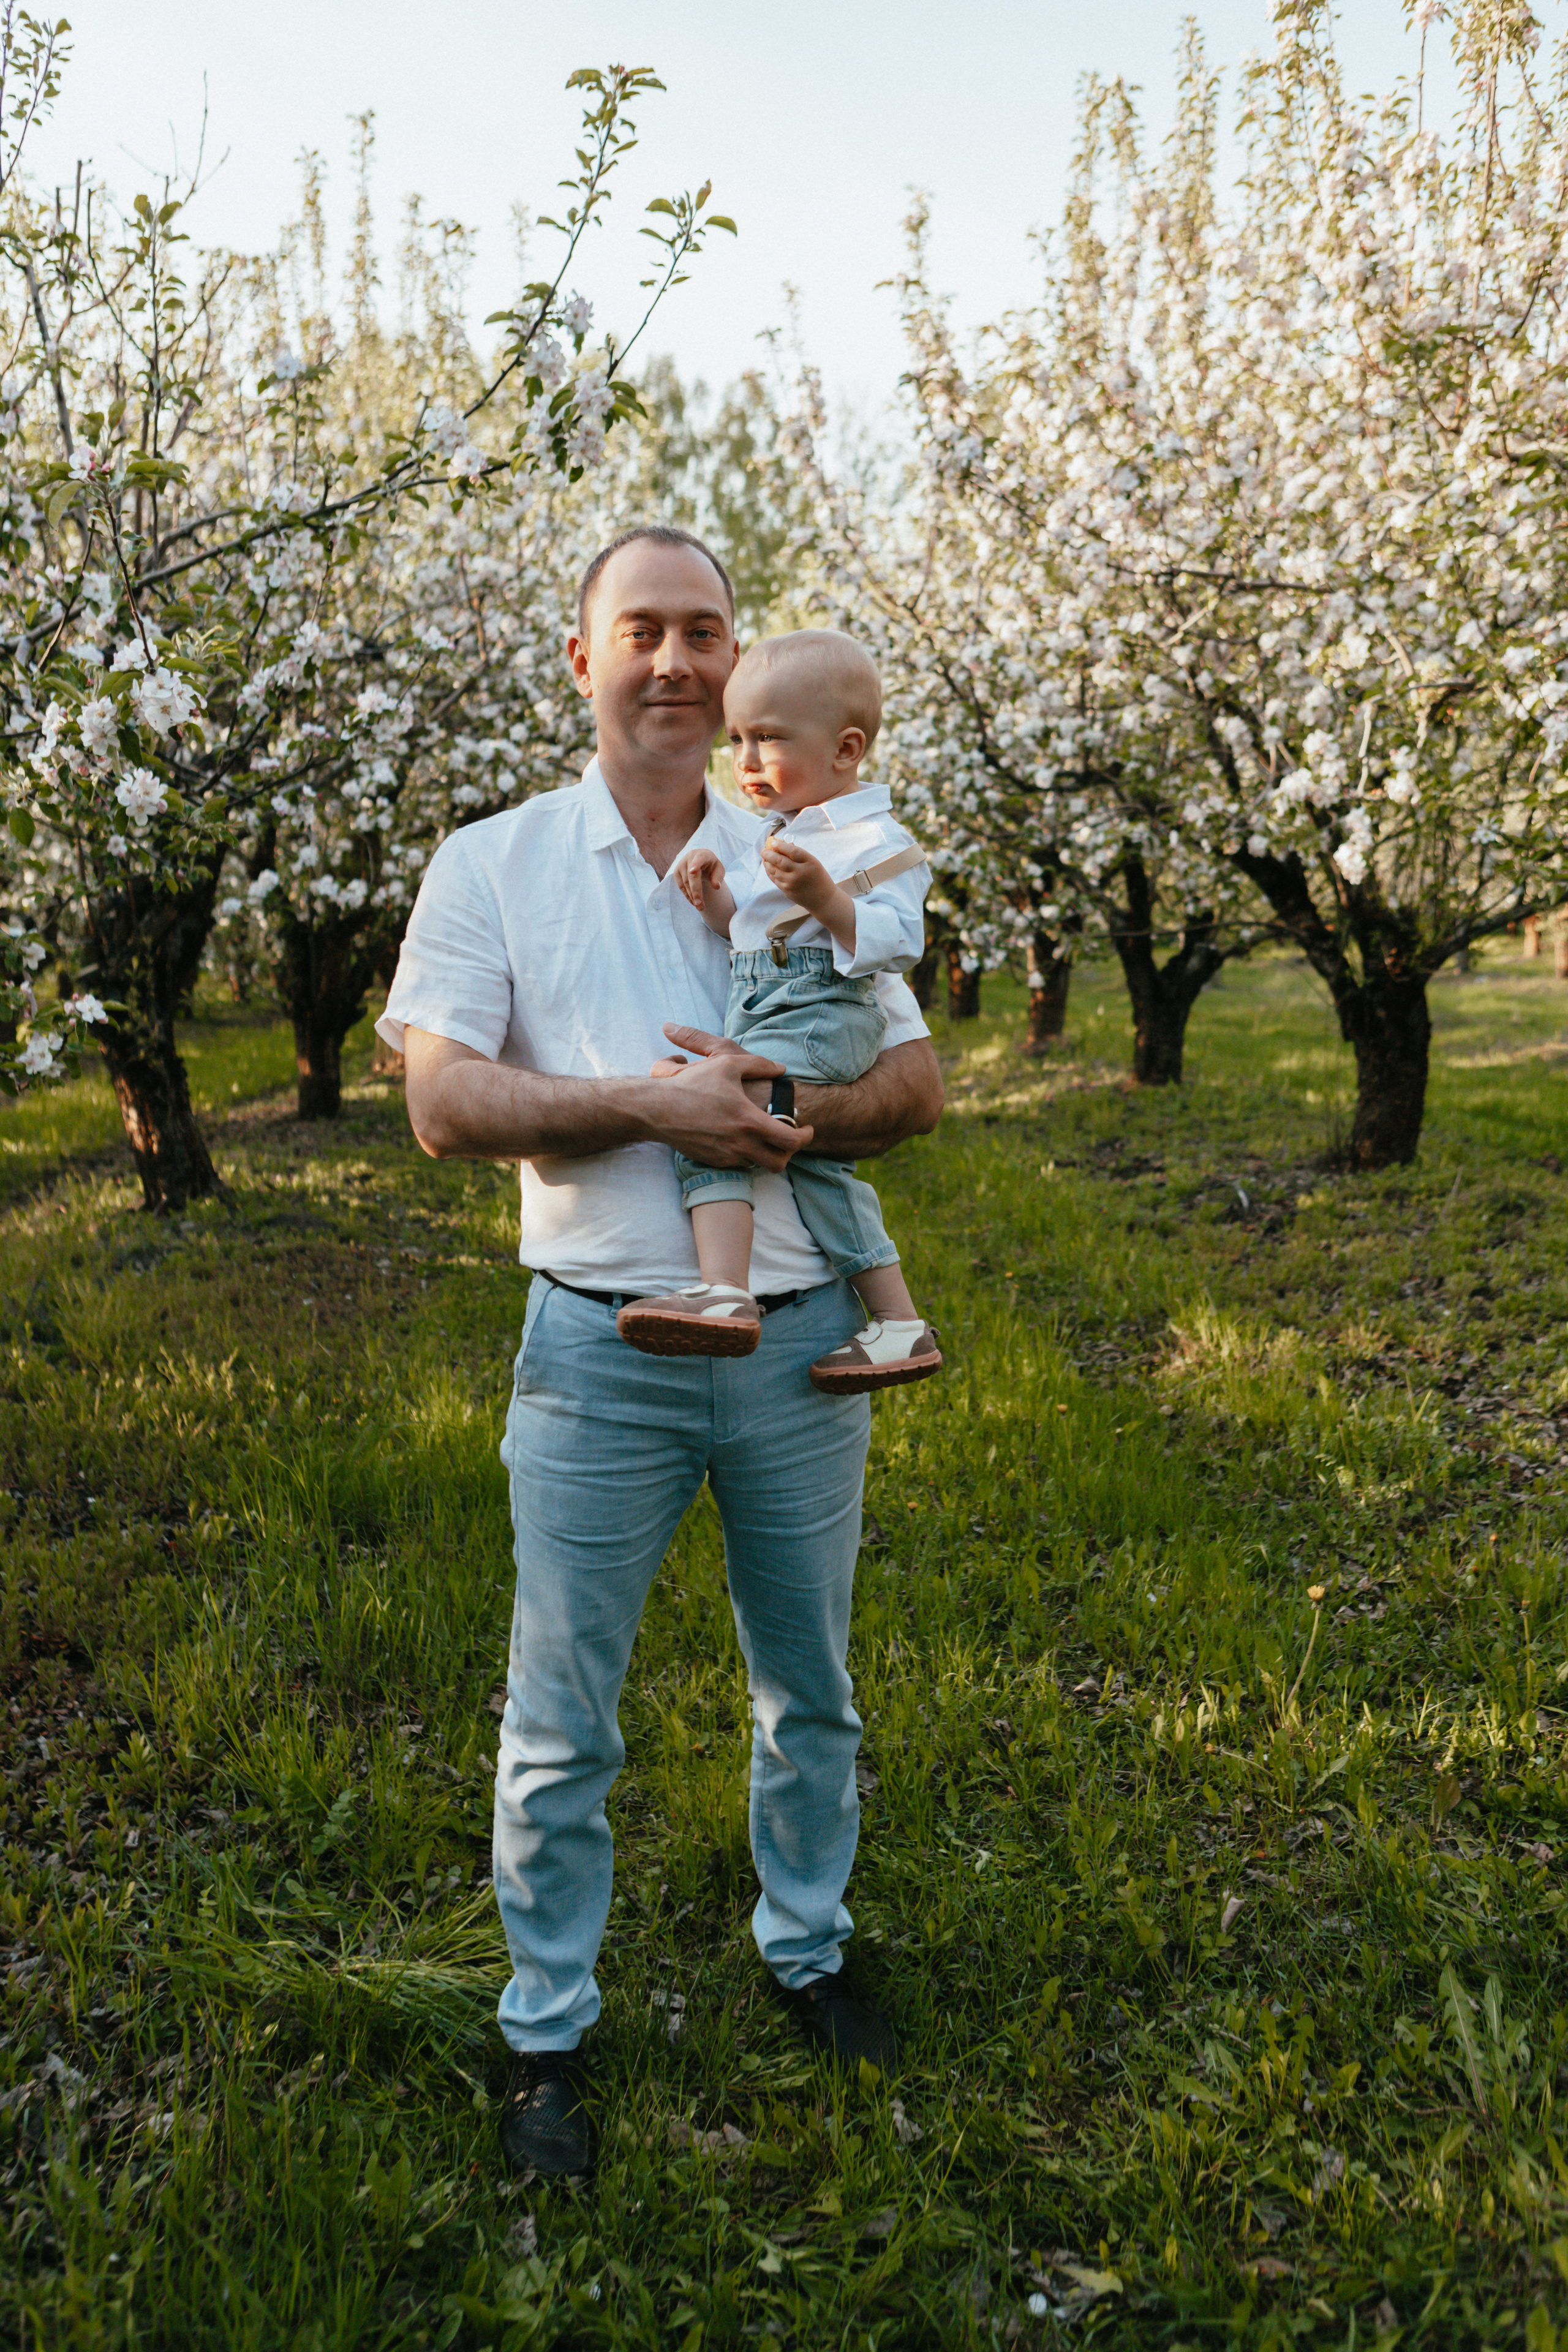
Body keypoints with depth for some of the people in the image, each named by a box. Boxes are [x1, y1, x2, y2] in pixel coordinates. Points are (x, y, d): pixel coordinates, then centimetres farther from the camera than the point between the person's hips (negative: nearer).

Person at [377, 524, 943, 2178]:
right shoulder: (492, 866, 1)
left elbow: (916, 1082, 3)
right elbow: (442, 1105, -9)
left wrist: (779, 1112, -16)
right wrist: (649, 1106, -19)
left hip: (799, 1344, 3)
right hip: (603, 1355, -2)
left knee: (808, 1691, 18)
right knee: (560, 1727, 7)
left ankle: (805, 1947, 41)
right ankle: (546, 2029, 28)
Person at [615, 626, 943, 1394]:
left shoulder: (873, 840, -7)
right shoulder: (782, 831, 20)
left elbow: (896, 943, -17)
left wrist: (823, 896, -28)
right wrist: (717, 900, 6)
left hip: (819, 1017, -10)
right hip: (766, 1011, 10)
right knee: (812, 1164, 13)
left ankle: (724, 1293, -35)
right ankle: (899, 1323, 21)